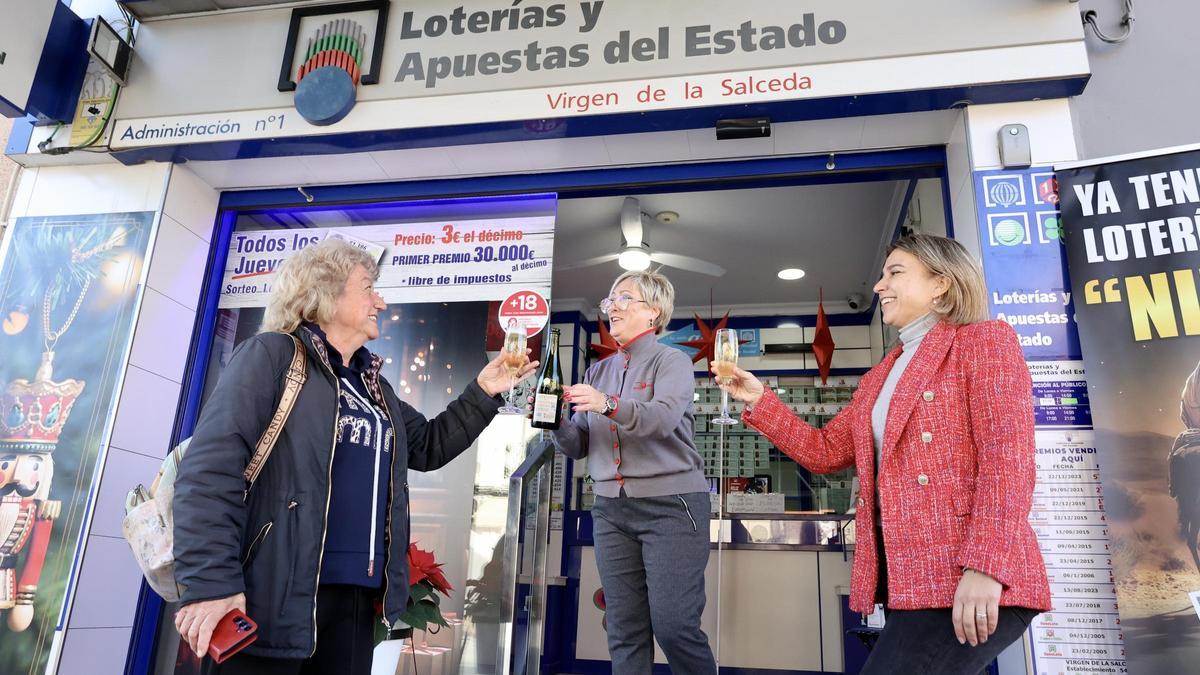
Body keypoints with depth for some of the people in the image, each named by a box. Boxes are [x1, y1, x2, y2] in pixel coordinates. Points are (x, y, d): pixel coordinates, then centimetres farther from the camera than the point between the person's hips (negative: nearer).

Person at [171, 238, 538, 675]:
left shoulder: (373, 386, 18)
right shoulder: (273, 354, -6)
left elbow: (428, 447, 24)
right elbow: (211, 466, -15)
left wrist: (483, 394, 13)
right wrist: (210, 582, -23)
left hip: (355, 597, 7)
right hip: (272, 597, -7)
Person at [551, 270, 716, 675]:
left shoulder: (671, 361, 0)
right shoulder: (598, 372, 16)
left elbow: (663, 418, -21)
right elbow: (578, 445, 12)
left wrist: (609, 406, -36)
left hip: (670, 504, -5)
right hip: (610, 509, 5)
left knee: (673, 624, -6)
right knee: (625, 629, 6)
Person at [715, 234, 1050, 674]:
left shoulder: (985, 340, -2)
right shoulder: (879, 378, 21)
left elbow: (1008, 459, -13)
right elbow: (823, 451, 21)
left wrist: (986, 568, -23)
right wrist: (759, 400, 14)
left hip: (970, 584, -8)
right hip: (911, 582, 8)